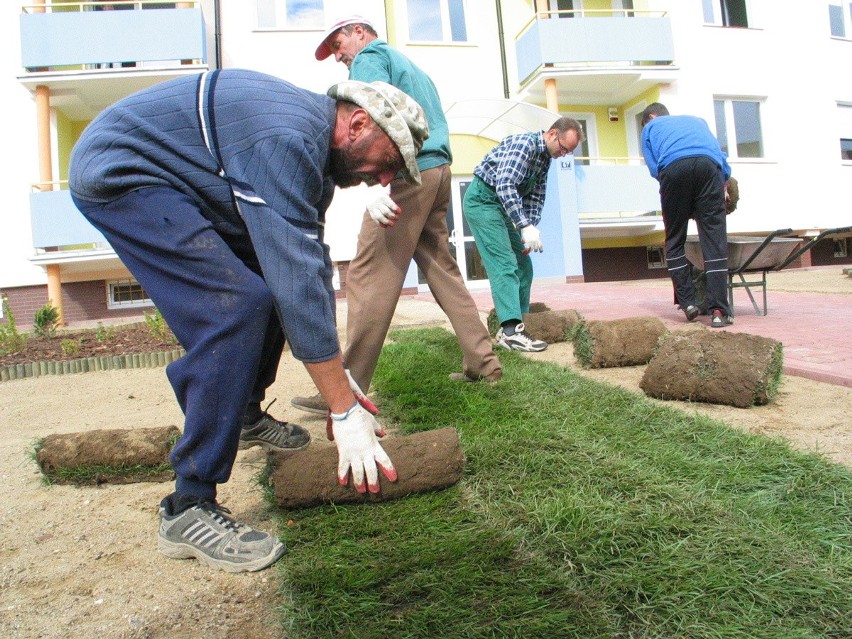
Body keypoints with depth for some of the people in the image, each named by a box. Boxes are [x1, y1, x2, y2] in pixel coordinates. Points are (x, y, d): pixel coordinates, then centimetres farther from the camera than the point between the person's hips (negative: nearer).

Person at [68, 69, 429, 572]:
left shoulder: (316, 146, 5)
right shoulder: (288, 140, -27)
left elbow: (309, 264, 8)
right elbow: (301, 283, -33)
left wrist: (338, 375, 6)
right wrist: (345, 411, -28)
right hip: (118, 172, -10)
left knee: (273, 280, 10)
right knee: (236, 308, -24)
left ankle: (245, 416, 27)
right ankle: (190, 510, -17)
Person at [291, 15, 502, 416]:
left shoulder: (369, 57, 4)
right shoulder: (409, 65, 31)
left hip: (407, 172, -9)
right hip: (438, 170, 9)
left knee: (369, 280, -12)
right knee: (442, 269, 12)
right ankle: (483, 363, 14)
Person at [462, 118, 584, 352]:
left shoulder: (545, 157, 9)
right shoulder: (524, 143, -20)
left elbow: (536, 196, 11)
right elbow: (505, 186, -31)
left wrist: (530, 230, -3)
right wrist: (526, 226, -34)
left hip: (503, 205, 10)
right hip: (482, 199, -10)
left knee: (523, 267, 6)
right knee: (504, 265, -19)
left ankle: (511, 324, 10)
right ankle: (511, 331, -23)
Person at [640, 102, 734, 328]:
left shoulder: (650, 127, 32)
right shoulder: (696, 120, 41)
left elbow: (654, 167, 18)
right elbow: (721, 156, 33)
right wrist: (722, 184, 38)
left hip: (673, 166, -2)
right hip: (708, 165, 2)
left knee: (675, 241, 10)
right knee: (714, 240, -2)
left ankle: (688, 302, 6)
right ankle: (718, 310, -7)